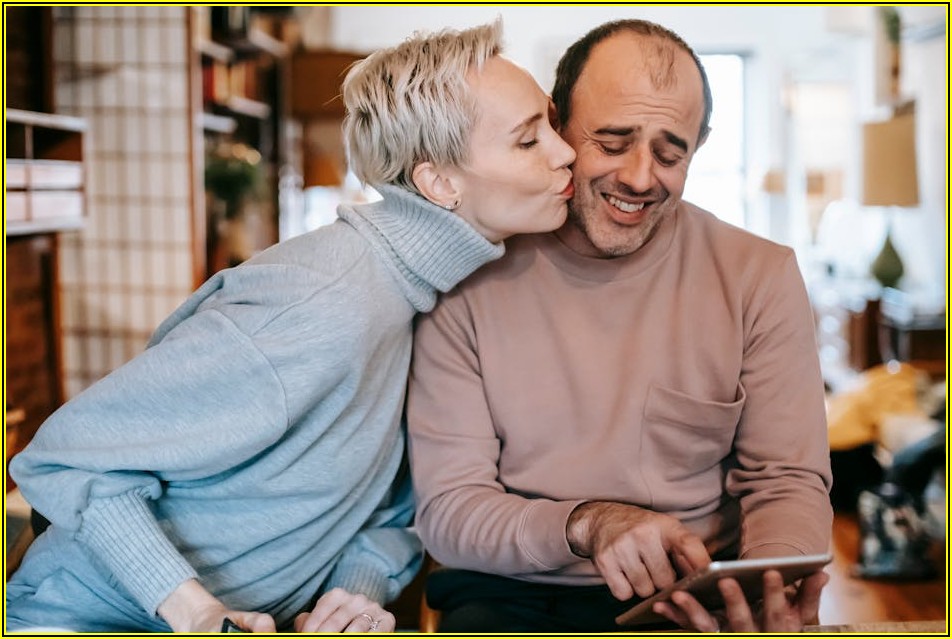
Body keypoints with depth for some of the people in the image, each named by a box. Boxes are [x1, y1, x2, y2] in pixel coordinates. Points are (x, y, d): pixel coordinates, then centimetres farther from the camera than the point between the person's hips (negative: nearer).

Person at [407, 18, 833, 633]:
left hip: (697, 604, 2)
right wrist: (586, 524, -23)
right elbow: (446, 510, -4)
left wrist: (775, 598, -22)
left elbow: (787, 482, 1)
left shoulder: (761, 276, 2)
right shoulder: (469, 282, -2)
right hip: (512, 596, -1)